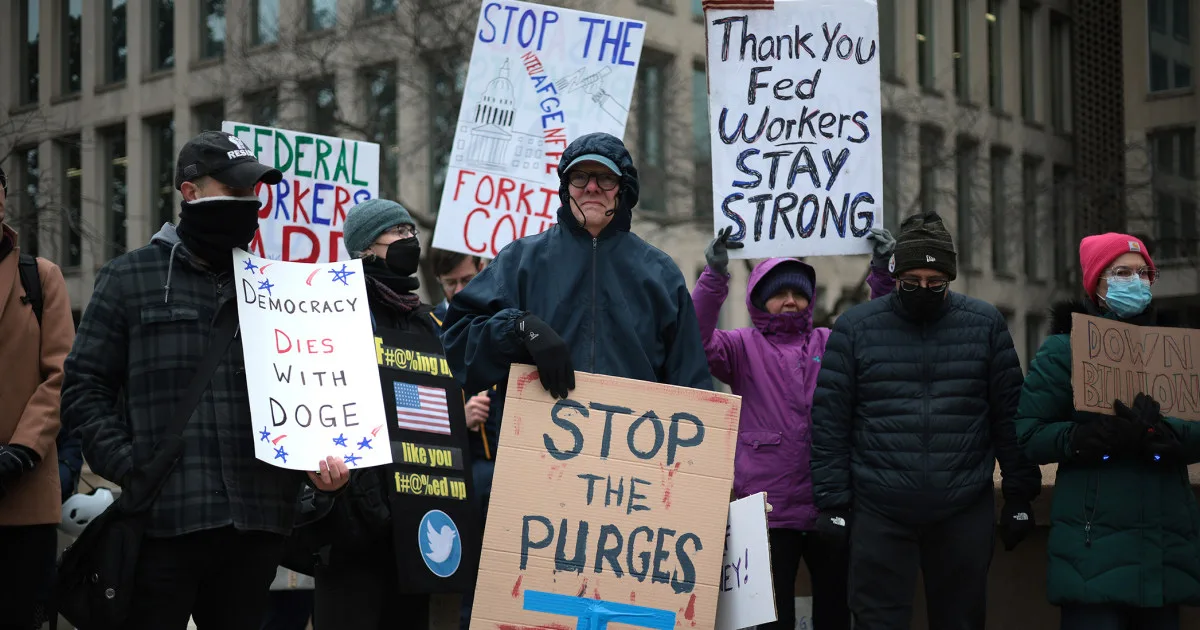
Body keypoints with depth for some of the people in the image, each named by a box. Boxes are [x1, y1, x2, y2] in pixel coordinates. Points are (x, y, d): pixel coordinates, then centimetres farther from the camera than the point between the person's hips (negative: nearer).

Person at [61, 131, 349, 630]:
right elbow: (85, 387, 2)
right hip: (163, 521, -3)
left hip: (257, 523, 4)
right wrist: (130, 468, -11)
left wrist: (315, 460, -1)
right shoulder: (129, 279, 7)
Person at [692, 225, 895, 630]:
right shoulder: (744, 347, 6)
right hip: (769, 509, -2)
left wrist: (882, 274, -9)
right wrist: (715, 275, -20)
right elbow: (697, 340, -10)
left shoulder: (832, 343, 14)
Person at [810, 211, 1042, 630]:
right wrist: (832, 501, -4)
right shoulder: (854, 328, 0)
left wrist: (1020, 496, 4)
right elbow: (829, 422, 0)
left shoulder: (986, 324, 3)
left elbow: (1010, 416, 6)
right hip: (879, 515, -1)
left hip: (965, 514, 1)